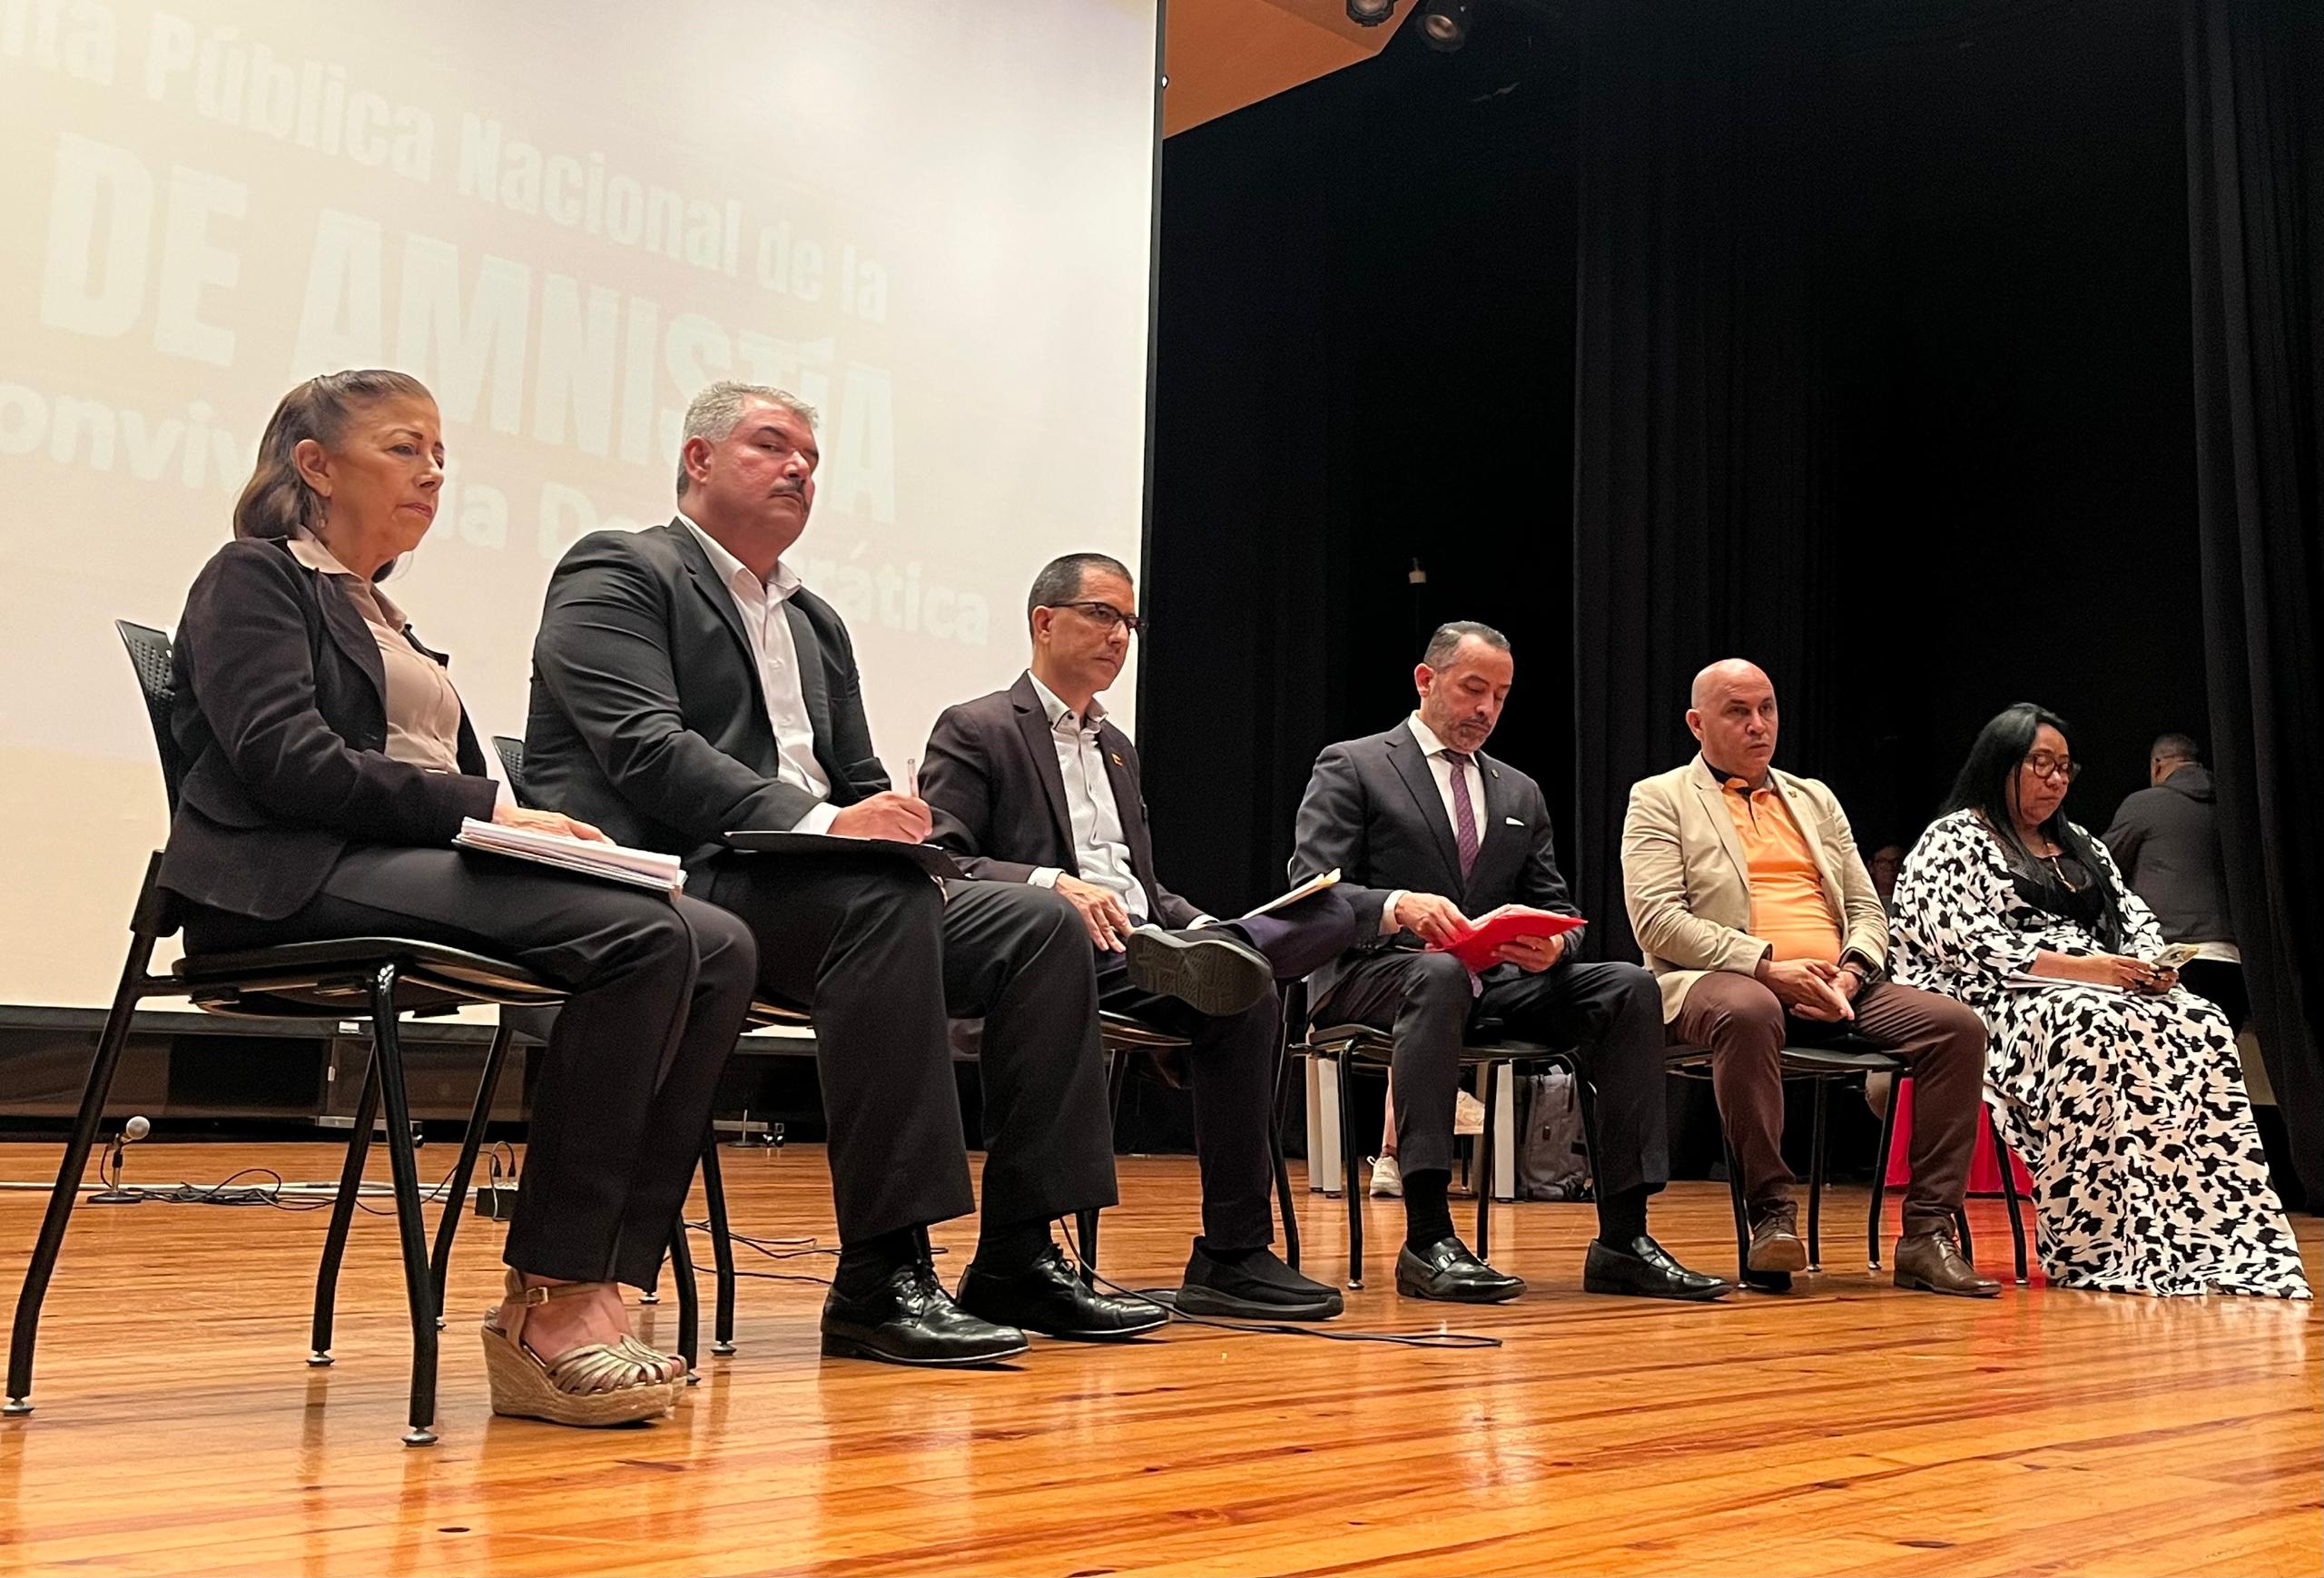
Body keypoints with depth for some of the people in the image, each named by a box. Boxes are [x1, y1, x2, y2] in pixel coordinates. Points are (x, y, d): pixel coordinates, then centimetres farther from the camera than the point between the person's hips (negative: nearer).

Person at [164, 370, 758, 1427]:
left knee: (718, 947, -16)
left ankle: (598, 1291, -23)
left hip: (428, 864, 8)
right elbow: (288, 760, -10)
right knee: (644, 935, -30)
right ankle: (545, 1309, -26)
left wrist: (527, 824, -1)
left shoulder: (384, 616, 32)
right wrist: (490, 810, -16)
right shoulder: (254, 578, 8)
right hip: (302, 882, -8)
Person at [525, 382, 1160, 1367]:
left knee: (1043, 926, -9)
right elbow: (644, 749, -15)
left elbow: (858, 782, 24)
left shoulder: (816, 622, 27)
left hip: (813, 889, 8)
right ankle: (881, 1278, -32)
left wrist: (895, 824, -1)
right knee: (884, 895, -35)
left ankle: (1018, 1258, -10)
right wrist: (819, 823, -27)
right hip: (670, 887, -8)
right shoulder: (617, 574, 2)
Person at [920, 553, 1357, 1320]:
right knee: (1242, 995, -34)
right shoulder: (973, 730, 5)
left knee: (1330, 913, -20)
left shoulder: (1117, 747, 31)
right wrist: (1053, 884, -27)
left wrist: (1203, 930, 6)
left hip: (1139, 945, 7)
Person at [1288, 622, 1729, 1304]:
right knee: (1441, 975, -40)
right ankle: (1428, 1239, -40)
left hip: (1494, 980, 6)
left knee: (1629, 987, -18)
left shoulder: (1521, 794, 22)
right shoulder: (1351, 767, 5)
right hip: (1377, 973, -5)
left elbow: (1557, 909, 16)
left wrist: (1553, 945, -10)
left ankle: (1622, 1240, -21)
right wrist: (1397, 906, -27)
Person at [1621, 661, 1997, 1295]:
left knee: (1958, 1025, -18)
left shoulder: (1816, 799, 26)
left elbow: (1867, 910, 21)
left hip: (1833, 987, 6)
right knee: (1747, 1011, -41)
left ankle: (1927, 1235, -18)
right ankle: (1771, 1214, -31)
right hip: (1718, 980, -5)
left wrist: (1849, 972, -3)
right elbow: (1655, 920, -6)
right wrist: (1768, 965, -16)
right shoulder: (1660, 799, 8)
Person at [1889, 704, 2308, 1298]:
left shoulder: (2081, 846, 26)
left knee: (2203, 1030, -23)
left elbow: (2138, 919, 20)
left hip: (2107, 994, 7)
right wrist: (2082, 968, -18)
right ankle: (2098, 1247, -37)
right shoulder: (1953, 841, 3)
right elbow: (1968, 944, -12)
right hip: (2001, 1004, -7)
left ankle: (2217, 1242, -31)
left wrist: (2152, 965, -4)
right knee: (2095, 1029, -38)